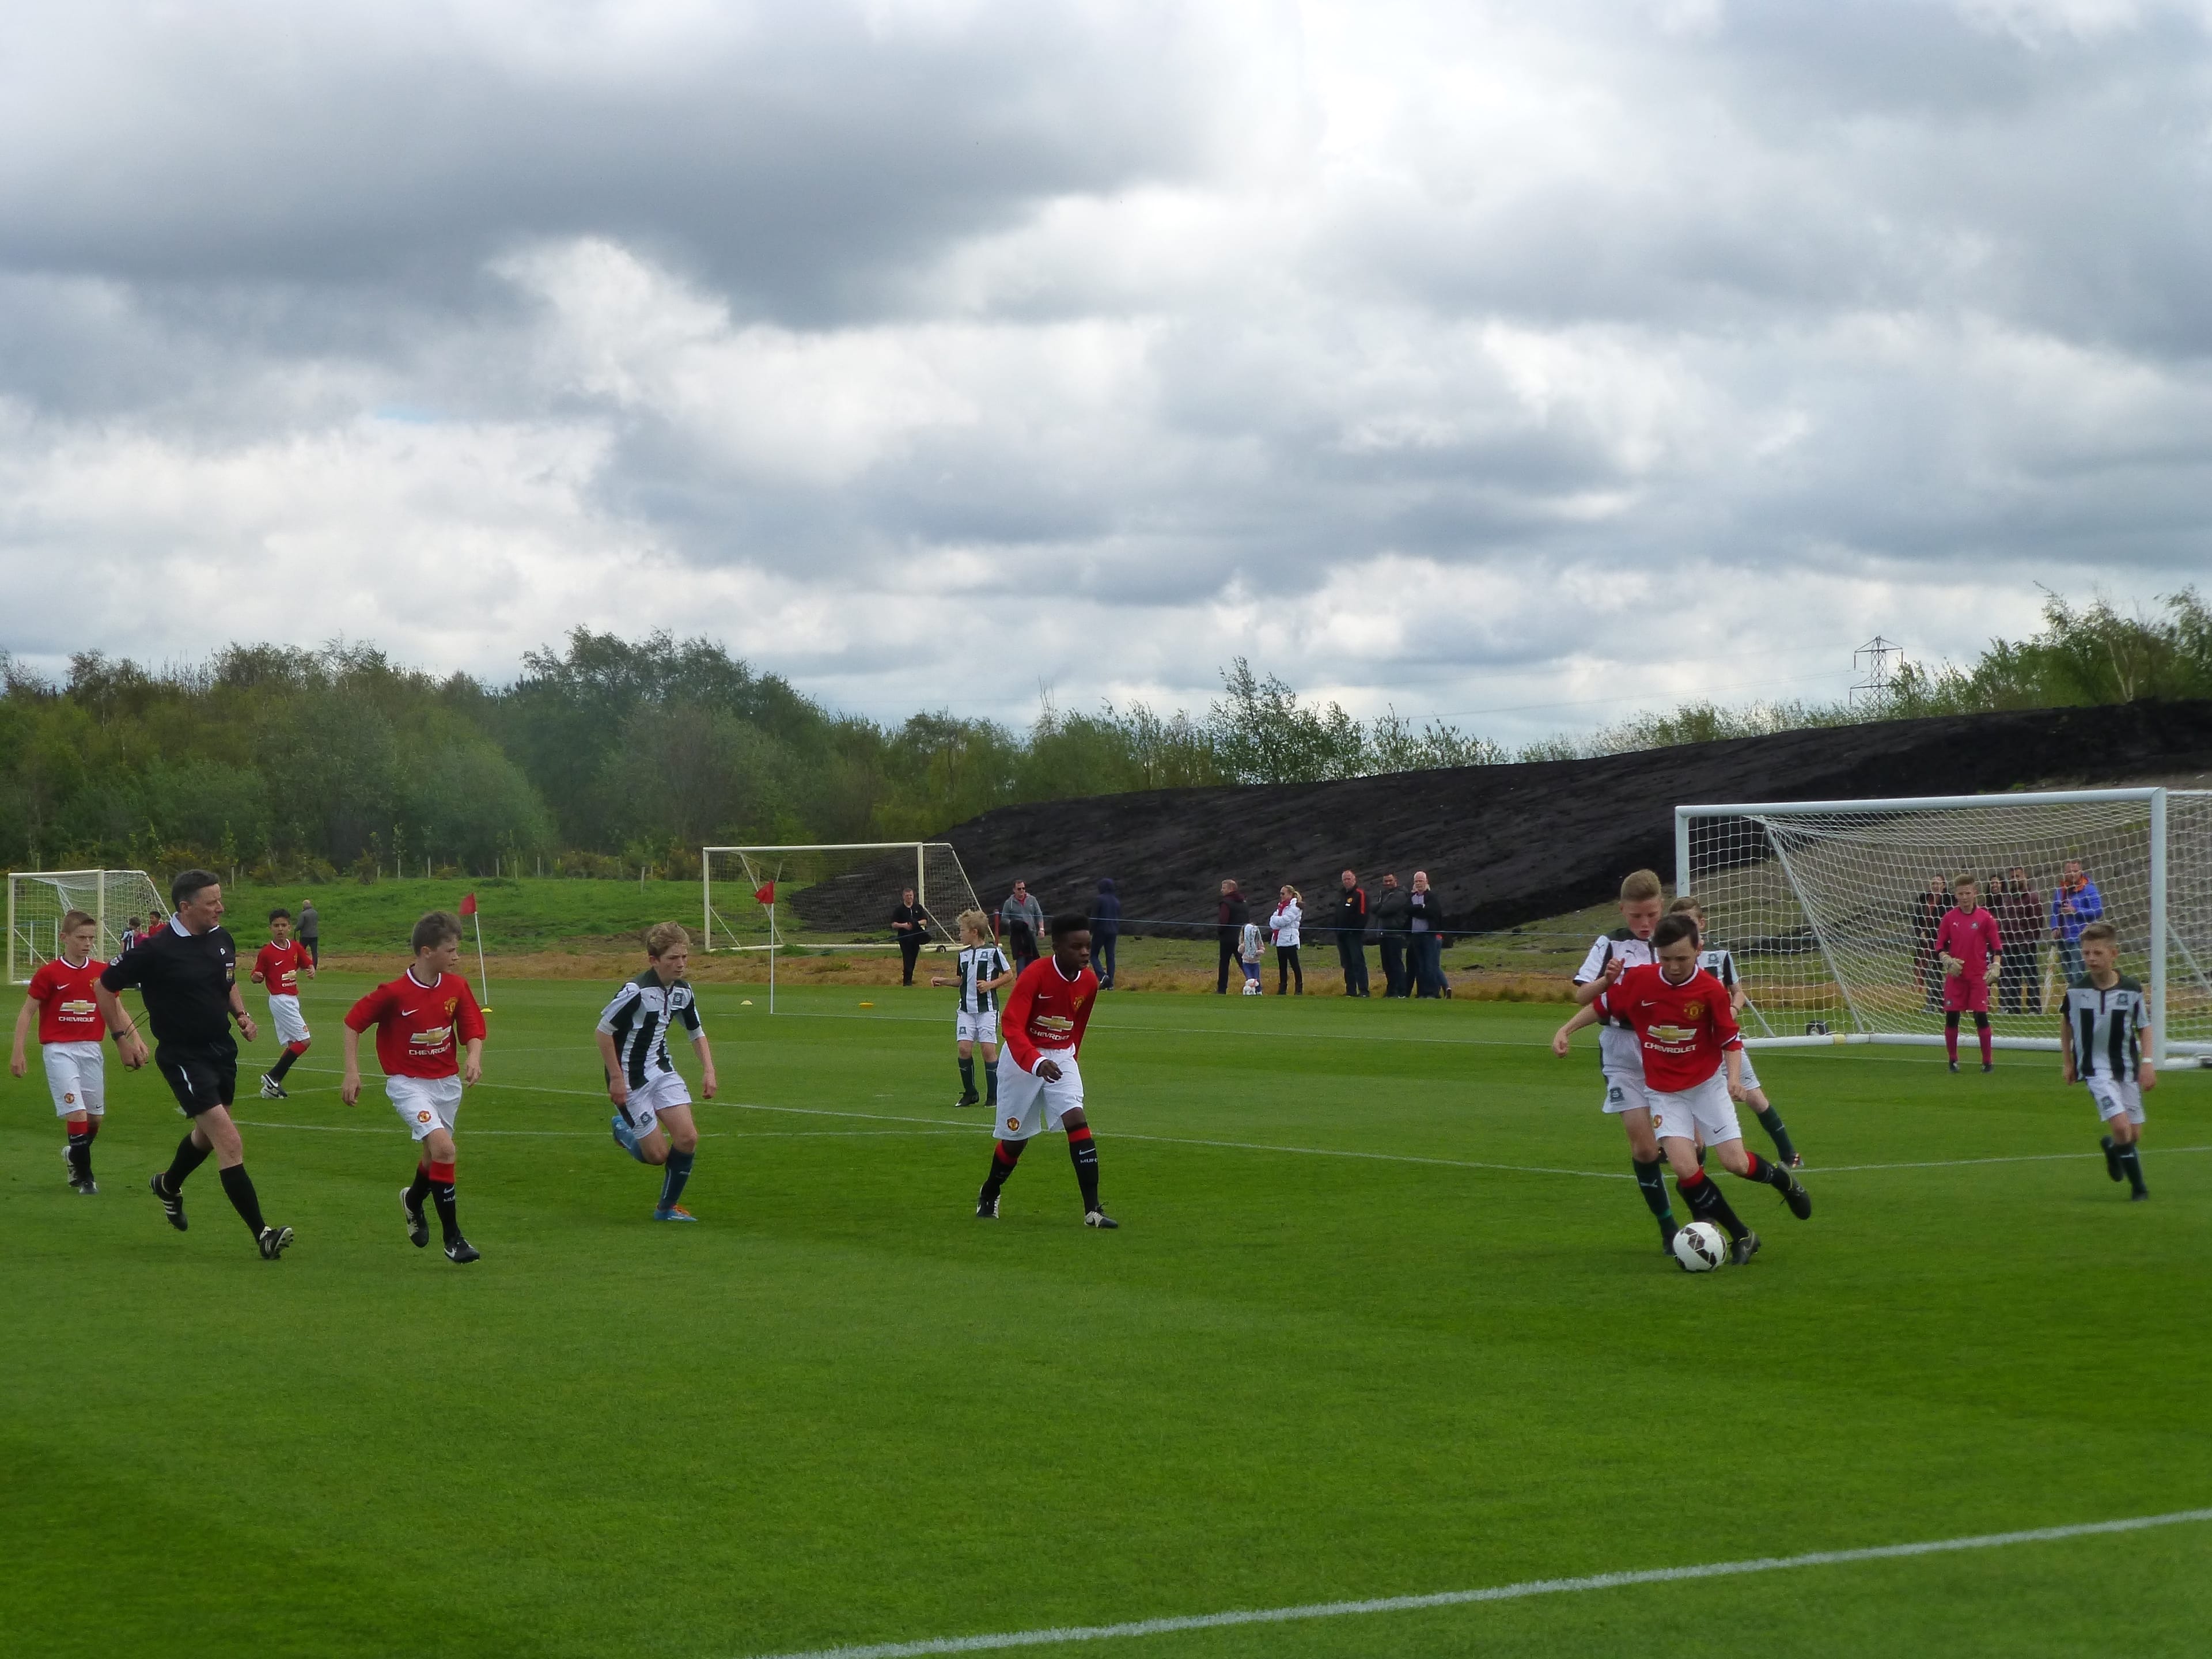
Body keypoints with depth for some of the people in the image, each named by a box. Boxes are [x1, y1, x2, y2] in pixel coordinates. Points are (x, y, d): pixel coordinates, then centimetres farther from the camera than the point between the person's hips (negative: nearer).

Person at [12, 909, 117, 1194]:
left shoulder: (103, 972, 4)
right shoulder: (49, 973, -6)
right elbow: (27, 1012, -2)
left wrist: (134, 1039, 1)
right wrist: (18, 1052, -7)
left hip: (91, 1050, 4)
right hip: (59, 1050, -4)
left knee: (95, 1116, 8)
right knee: (76, 1113, -13)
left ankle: (74, 1155, 36)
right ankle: (84, 1176, -1)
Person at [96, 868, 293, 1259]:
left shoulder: (222, 939, 2)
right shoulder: (156, 949, -18)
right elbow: (105, 985, -5)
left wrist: (241, 1014, 3)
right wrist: (122, 1037, -6)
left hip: (222, 1049, 8)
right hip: (183, 1056, -8)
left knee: (208, 1134, 27)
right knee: (230, 1143, -16)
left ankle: (169, 1184, 58)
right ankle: (262, 1234, -17)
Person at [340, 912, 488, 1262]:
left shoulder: (456, 986, -5)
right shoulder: (394, 993, -18)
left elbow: (473, 1029, 4)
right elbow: (353, 1022, -7)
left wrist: (474, 1058, -16)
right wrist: (352, 1072, -10)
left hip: (447, 1082, 6)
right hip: (408, 1084, -6)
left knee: (433, 1154, 19)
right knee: (443, 1147, -22)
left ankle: (413, 1200, 54)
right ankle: (453, 1239, -15)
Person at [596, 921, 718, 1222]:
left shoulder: (683, 991, 0)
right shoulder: (636, 991, -24)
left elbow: (697, 1033, 16)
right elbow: (603, 1032, -18)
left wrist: (708, 1070, 2)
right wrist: (616, 1079, -17)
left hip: (662, 1071, 7)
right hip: (631, 1078, -7)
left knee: (688, 1138, -8)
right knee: (657, 1155, -5)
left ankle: (667, 1208, 10)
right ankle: (622, 1128, 29)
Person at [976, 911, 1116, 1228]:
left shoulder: (1089, 981, -4)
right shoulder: (1035, 975, -22)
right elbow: (1012, 1026, -29)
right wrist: (1036, 1062, -43)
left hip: (1061, 1058, 4)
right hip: (1023, 1058, -4)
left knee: (1077, 1119, -18)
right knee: (1015, 1138, 6)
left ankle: (1093, 1210, -21)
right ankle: (988, 1197, 36)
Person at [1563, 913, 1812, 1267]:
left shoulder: (1711, 990, -15)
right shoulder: (1637, 979, -12)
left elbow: (1731, 1039, -5)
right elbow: (1602, 1005, 5)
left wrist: (1734, 1077, -19)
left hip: (1708, 1084, -1)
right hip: (1664, 1092, 1)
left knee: (1735, 1162, -7)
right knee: (1685, 1168, -17)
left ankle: (1782, 1179, 30)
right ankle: (1742, 1237, -1)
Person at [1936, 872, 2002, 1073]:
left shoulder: (1985, 918, -1)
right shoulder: (1949, 918, 3)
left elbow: (1997, 947, 1)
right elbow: (1940, 947, 7)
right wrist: (1947, 961, -12)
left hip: (1978, 976, -2)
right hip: (1955, 976, 2)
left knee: (1981, 1017, -4)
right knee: (1951, 1017, 1)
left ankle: (1987, 1062, 5)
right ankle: (1953, 1060, 14)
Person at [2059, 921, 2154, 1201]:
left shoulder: (2132, 989, -10)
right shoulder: (2076, 990, -9)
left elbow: (2144, 1028, 2)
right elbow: (2066, 1021, 9)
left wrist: (2148, 1063, -8)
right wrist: (2067, 1062, 12)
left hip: (2127, 1068, 2)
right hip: (2096, 1069, -2)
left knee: (2135, 1135, 8)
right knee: (2121, 1126, -18)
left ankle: (2111, 1147, 43)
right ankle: (2138, 1186, -3)